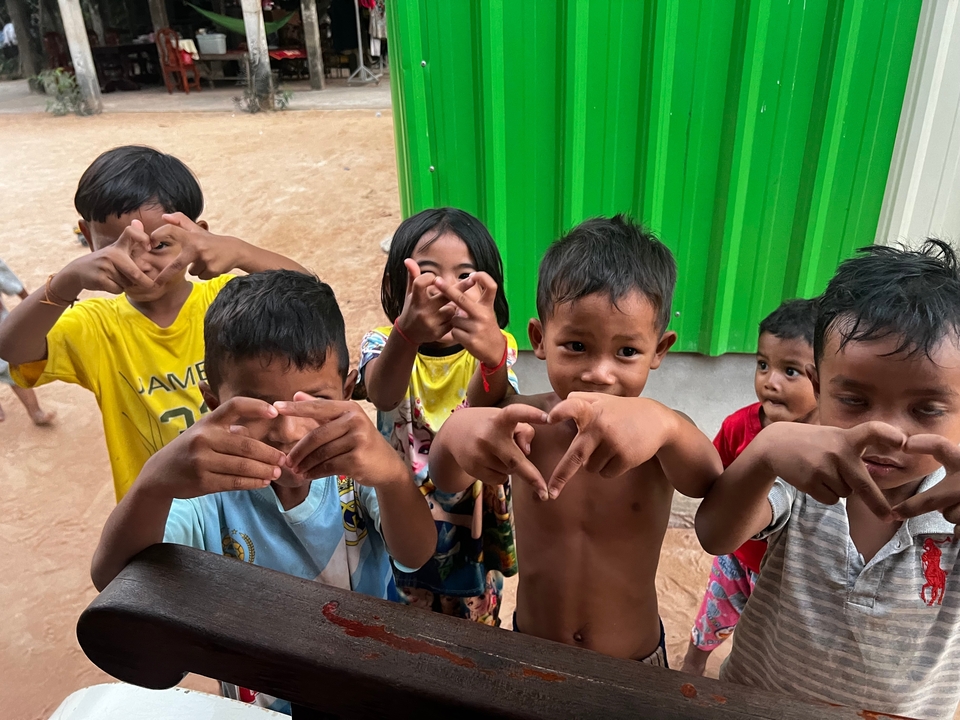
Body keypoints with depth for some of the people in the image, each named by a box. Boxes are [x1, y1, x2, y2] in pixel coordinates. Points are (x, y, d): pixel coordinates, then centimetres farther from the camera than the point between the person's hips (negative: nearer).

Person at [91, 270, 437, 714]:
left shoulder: (357, 471, -14)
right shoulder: (211, 494, -14)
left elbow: (415, 555, -29)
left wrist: (391, 473, -49)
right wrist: (153, 486, -46)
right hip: (258, 704, 1)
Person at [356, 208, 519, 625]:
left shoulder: (495, 349, -15)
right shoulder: (384, 345, -15)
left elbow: (484, 411, -38)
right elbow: (382, 396, -39)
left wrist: (493, 356, -61)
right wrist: (406, 334, -61)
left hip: (473, 525, 0)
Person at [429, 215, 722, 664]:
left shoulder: (657, 437, -19)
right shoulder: (525, 422, -19)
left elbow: (704, 480, -39)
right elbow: (447, 480, -33)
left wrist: (661, 423, -62)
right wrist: (456, 432, -57)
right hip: (530, 650, 1)